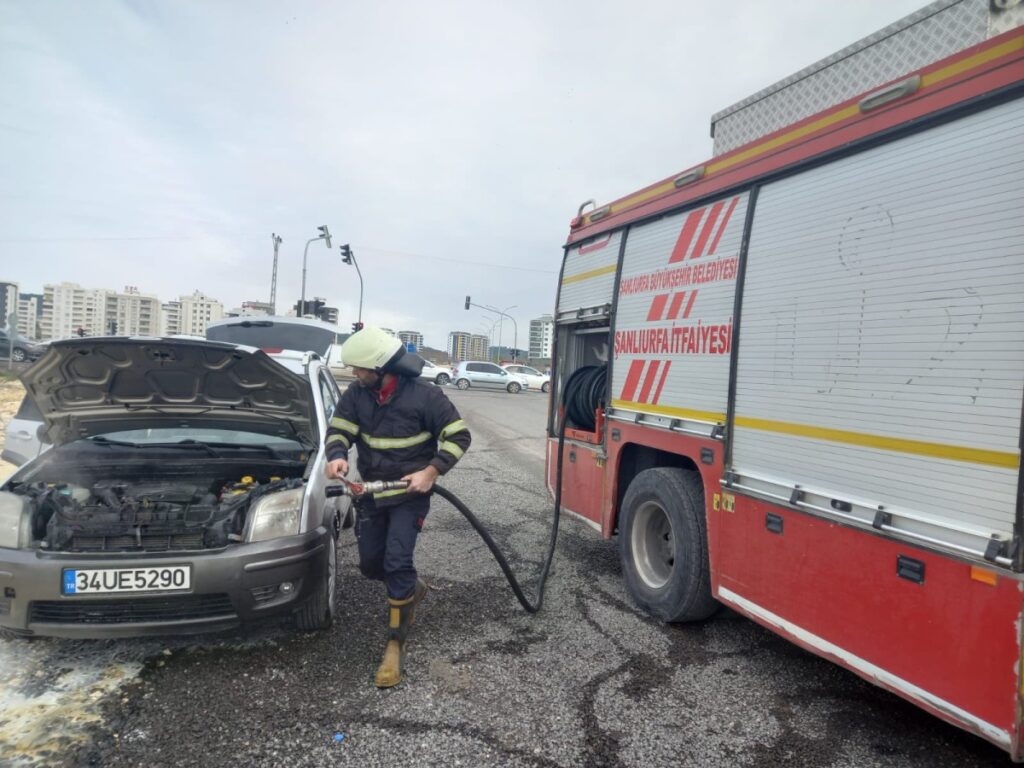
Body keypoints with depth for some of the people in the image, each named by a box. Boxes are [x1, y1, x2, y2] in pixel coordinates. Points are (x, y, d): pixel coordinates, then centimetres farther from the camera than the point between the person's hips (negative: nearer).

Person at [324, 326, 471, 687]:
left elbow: (459, 436, -14)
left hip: (410, 493, -5)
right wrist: (337, 456, -24)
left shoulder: (424, 395, -19)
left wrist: (431, 471, -24)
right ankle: (413, 588, 45)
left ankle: (395, 644, 0)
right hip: (371, 492, 6)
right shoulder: (356, 394, -6)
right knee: (370, 564, 13)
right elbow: (338, 429, -1)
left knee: (397, 562, -14)